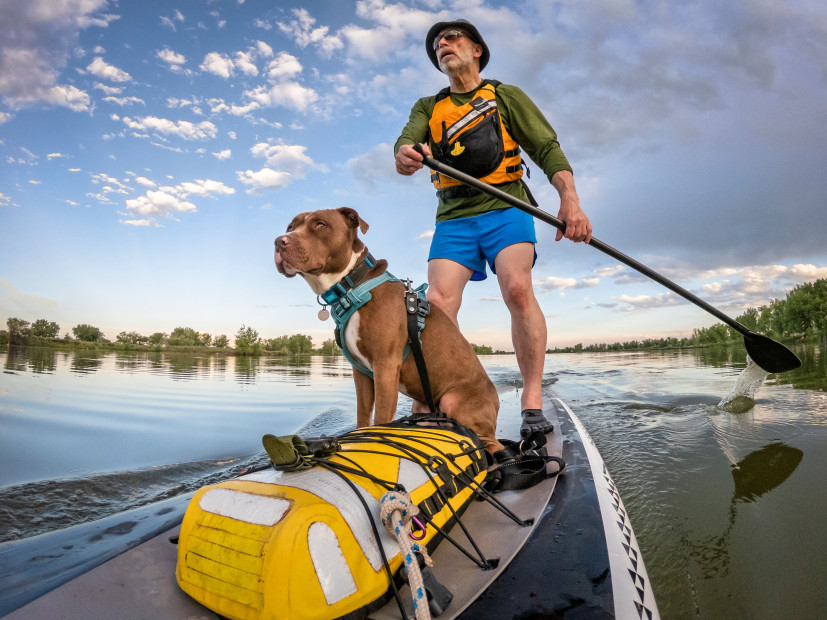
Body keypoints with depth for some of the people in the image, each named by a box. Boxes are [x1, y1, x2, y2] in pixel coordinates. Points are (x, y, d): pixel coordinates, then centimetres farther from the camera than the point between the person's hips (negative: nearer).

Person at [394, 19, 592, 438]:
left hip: (504, 209, -2)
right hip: (454, 218, 2)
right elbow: (408, 138, 0)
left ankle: (532, 403, -19)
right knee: (437, 304, -16)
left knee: (517, 288, -27)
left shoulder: (506, 96, 14)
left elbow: (547, 147, 4)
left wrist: (569, 198, -15)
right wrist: (404, 154, -27)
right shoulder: (428, 107, 21)